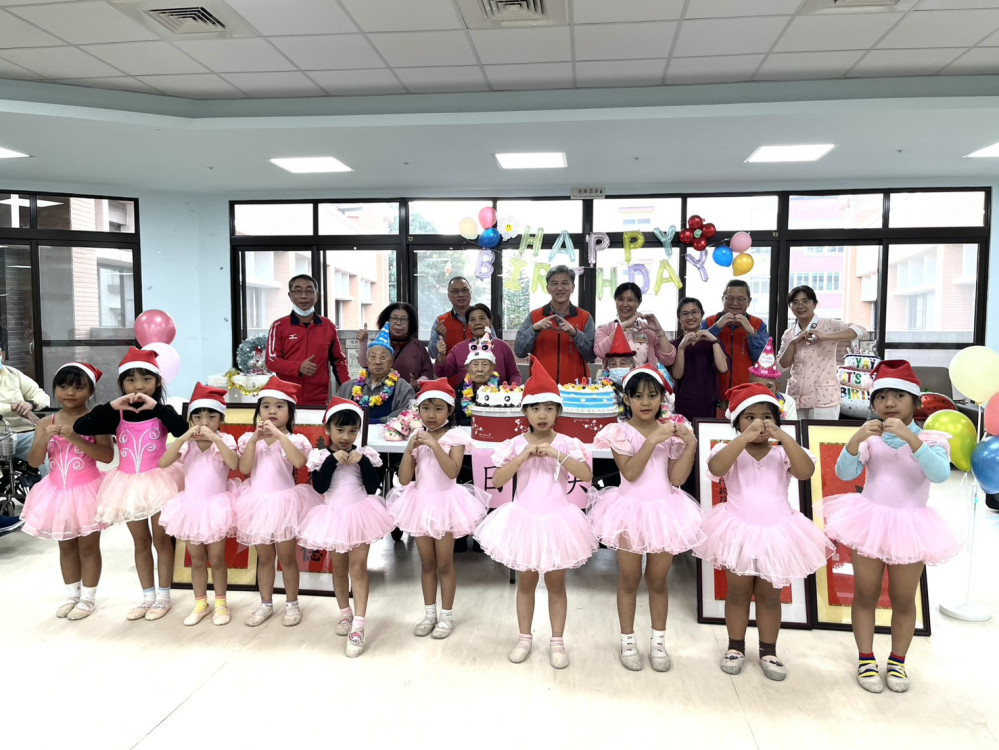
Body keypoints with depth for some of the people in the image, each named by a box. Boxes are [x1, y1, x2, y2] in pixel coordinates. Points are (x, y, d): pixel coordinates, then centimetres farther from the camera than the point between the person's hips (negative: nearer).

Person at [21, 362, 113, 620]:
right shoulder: (46, 423, 0)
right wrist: (44, 438, -21)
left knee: (88, 546, 7)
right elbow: (34, 462, -4)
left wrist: (75, 438, -28)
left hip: (86, 492, -4)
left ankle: (88, 598, 19)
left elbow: (107, 456, -21)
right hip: (58, 492, 5)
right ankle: (72, 595, 30)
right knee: (66, 547, 17)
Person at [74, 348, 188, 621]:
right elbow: (79, 427, -13)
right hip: (129, 483, 3)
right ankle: (148, 596, 26)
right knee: (141, 542, 14)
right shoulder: (116, 415, -1)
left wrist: (156, 406, -27)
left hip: (158, 481, -3)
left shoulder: (161, 412, -7)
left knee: (161, 540, 6)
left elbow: (183, 431, -26)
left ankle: (163, 596, 18)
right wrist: (112, 406, -20)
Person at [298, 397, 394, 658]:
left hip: (359, 514, -1)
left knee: (358, 568, -5)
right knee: (339, 568, 15)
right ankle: (345, 613, 34)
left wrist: (362, 461, -18)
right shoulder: (321, 456, -4)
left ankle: (358, 626, -4)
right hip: (334, 515, 1)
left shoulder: (364, 454, -2)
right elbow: (319, 486, -16)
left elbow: (373, 486, -9)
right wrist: (333, 460, -21)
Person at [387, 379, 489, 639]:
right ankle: (429, 614, 27)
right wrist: (410, 448, -13)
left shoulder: (455, 437, -8)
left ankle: (446, 616, 20)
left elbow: (453, 471, -23)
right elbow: (404, 479, -2)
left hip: (445, 502, -4)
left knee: (444, 563, 5)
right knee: (427, 563, 14)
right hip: (421, 503, 4)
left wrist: (434, 445, -27)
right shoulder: (417, 437, 2)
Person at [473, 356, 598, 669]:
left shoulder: (566, 443, -5)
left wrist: (556, 454, -24)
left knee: (556, 583, 10)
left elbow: (587, 475, -17)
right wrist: (523, 457, -20)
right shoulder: (517, 444, -3)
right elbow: (497, 480, -11)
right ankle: (525, 638, 29)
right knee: (526, 581, 14)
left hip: (556, 518, -1)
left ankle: (557, 642, 24)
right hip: (524, 518, 1)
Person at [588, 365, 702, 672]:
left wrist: (690, 444, -13)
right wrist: (652, 440, -24)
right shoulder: (621, 431, -7)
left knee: (658, 579, 13)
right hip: (632, 510, -2)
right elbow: (630, 472, -19)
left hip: (664, 511, 2)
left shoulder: (671, 430, 2)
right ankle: (628, 641, 25)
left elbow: (677, 478, -4)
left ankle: (659, 641, 28)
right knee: (629, 579, 10)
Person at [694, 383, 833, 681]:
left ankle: (768, 651, 29)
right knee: (738, 593, 12)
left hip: (776, 533, 1)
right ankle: (736, 647, 29)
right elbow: (716, 468, -28)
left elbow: (806, 472, -21)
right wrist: (744, 438, -34)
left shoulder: (782, 453, -3)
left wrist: (784, 437, -30)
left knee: (769, 596, 13)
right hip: (738, 532, -1)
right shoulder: (730, 450, -7)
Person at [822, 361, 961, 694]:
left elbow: (940, 474, -24)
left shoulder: (930, 439, -5)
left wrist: (910, 437, -34)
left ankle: (897, 661, 28)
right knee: (865, 595, 9)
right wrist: (856, 439, -28)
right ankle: (866, 659, 23)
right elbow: (844, 473, -12)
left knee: (903, 599, 11)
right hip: (870, 522, 1)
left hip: (910, 527, -1)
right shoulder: (870, 437, -2)